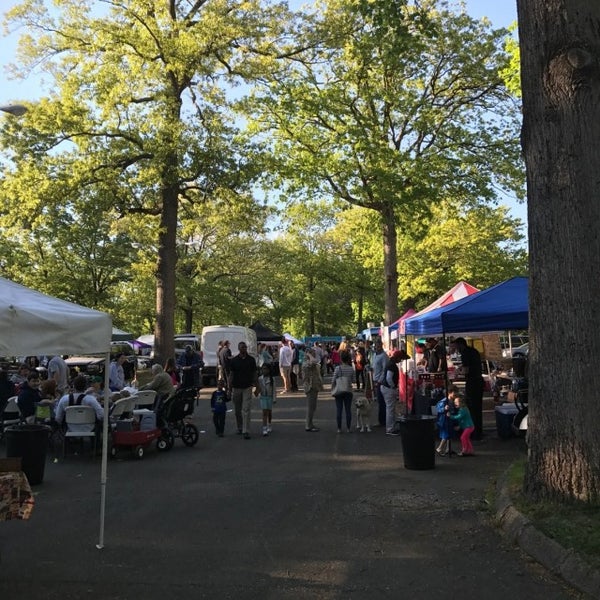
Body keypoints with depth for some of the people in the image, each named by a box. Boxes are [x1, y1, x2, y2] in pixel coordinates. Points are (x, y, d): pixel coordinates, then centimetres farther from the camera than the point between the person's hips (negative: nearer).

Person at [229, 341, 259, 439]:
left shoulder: (251, 359, 1)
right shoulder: (234, 360, 0)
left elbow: (254, 374, 5)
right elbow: (231, 375, 2)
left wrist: (256, 387, 3)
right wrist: (229, 388, -2)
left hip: (247, 387, -1)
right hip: (236, 388, 1)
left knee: (246, 410, -8)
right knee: (238, 410, 12)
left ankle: (246, 431, -8)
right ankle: (240, 428, 30)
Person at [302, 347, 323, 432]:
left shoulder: (309, 363, 18)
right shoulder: (306, 363, -17)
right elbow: (314, 361, -39)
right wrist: (309, 355, -22)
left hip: (313, 387, 11)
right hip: (311, 387, -11)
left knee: (312, 406, 16)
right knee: (311, 406, -7)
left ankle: (309, 424, 25)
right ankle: (308, 426, -3)